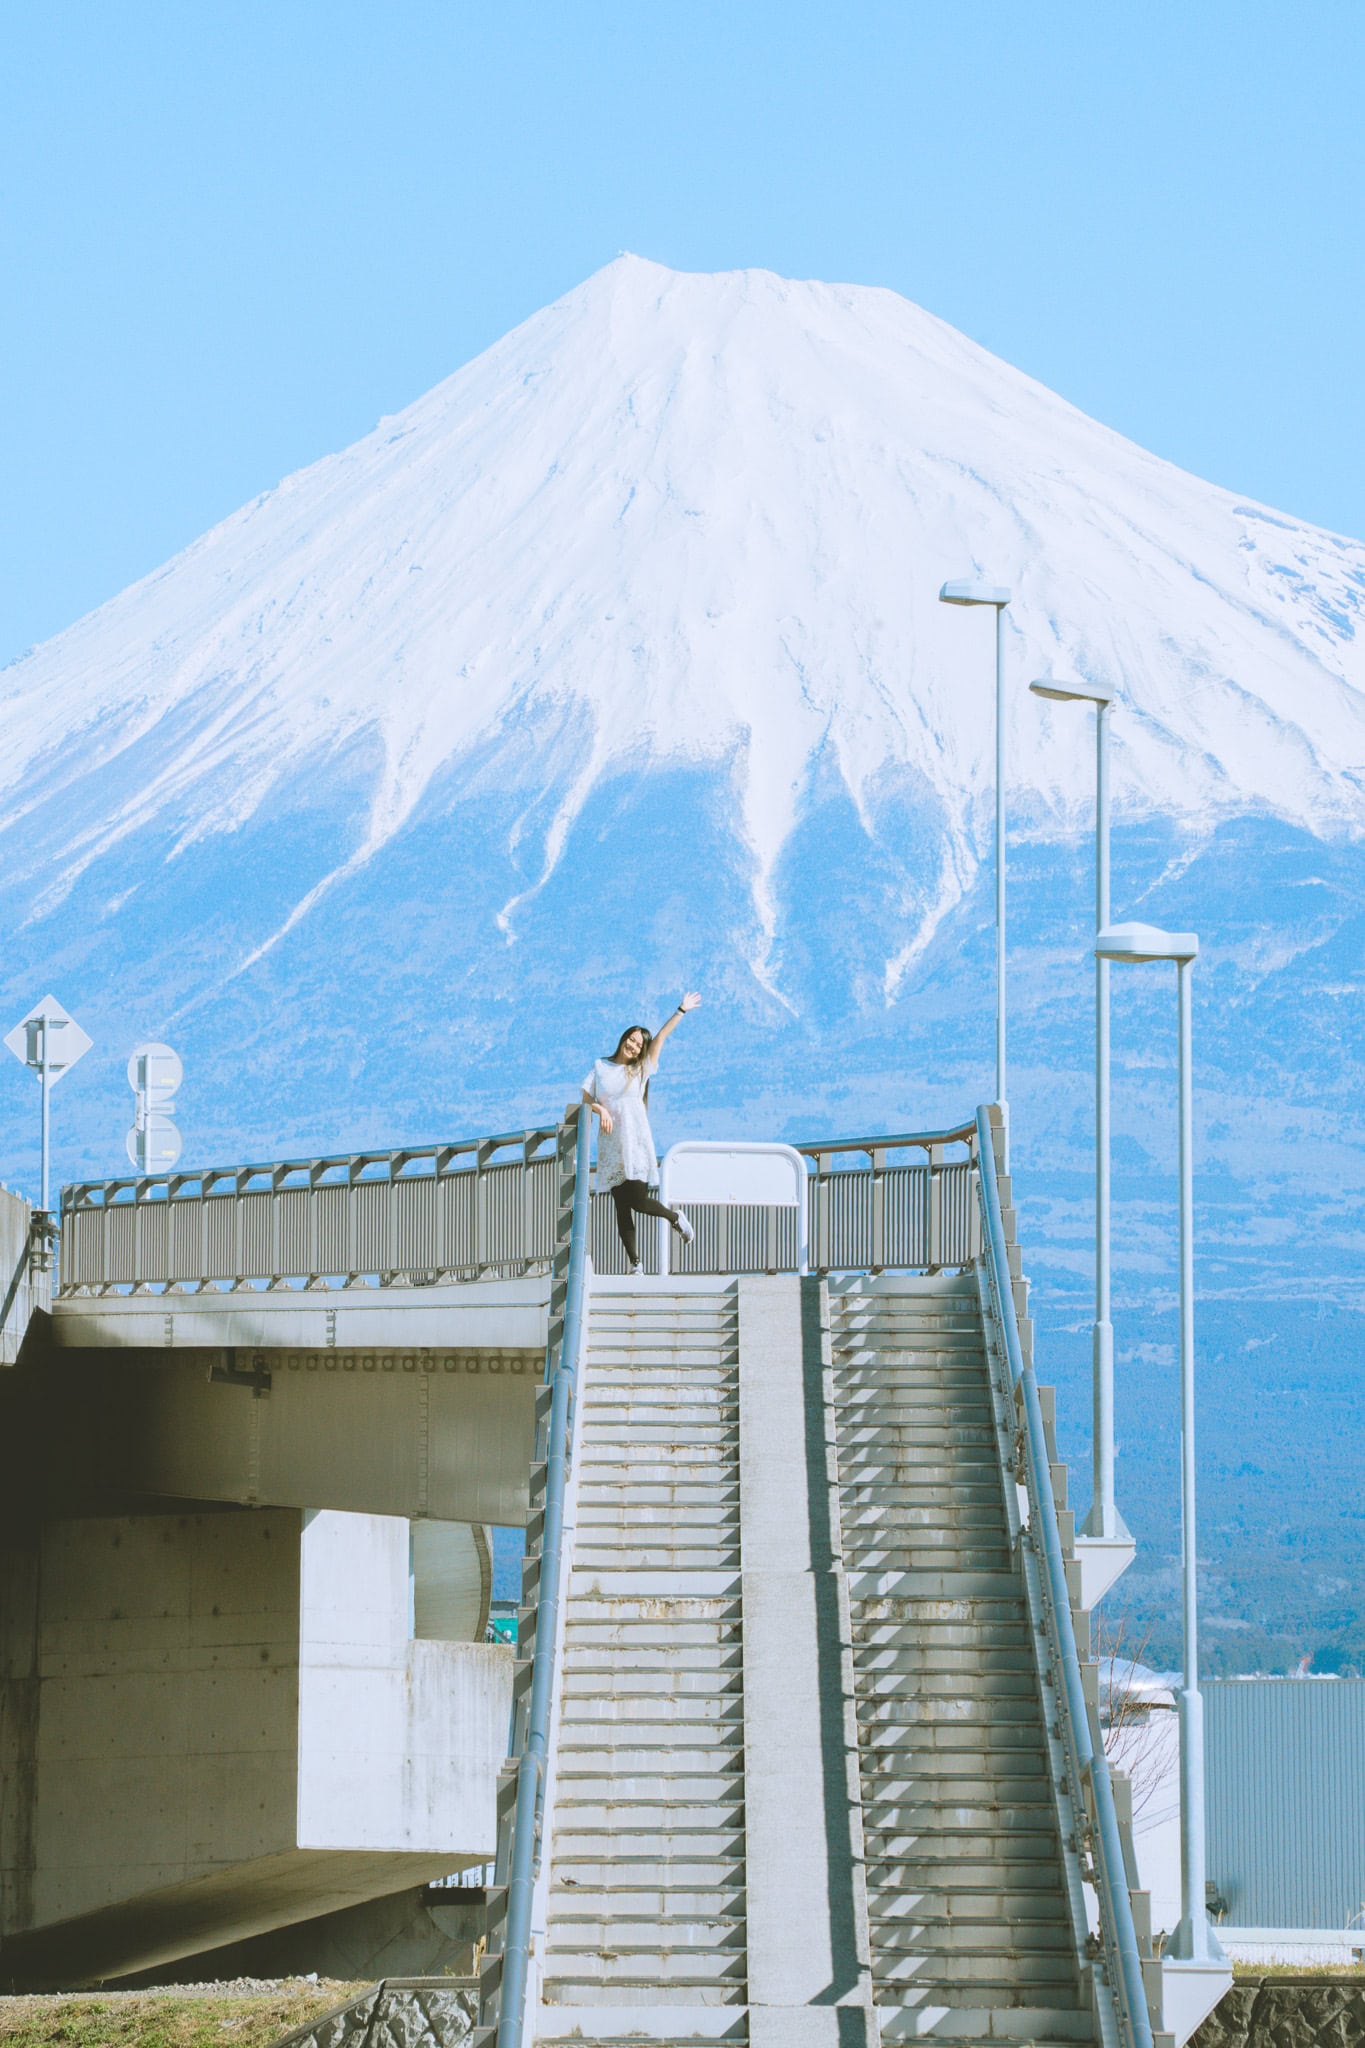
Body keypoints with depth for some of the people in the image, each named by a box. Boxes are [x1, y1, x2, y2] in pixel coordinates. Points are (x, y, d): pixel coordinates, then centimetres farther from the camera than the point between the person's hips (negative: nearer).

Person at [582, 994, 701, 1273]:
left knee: (638, 1201, -11)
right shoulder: (600, 1067, 11)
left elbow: (661, 1035, 9)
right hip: (610, 1148, 2)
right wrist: (600, 1109, -13)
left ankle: (675, 1217, 19)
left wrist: (682, 1011, 9)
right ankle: (635, 1264, 2)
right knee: (622, 1209, -1)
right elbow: (586, 1101, 8)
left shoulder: (641, 1069, 9)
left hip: (636, 1145, -2)